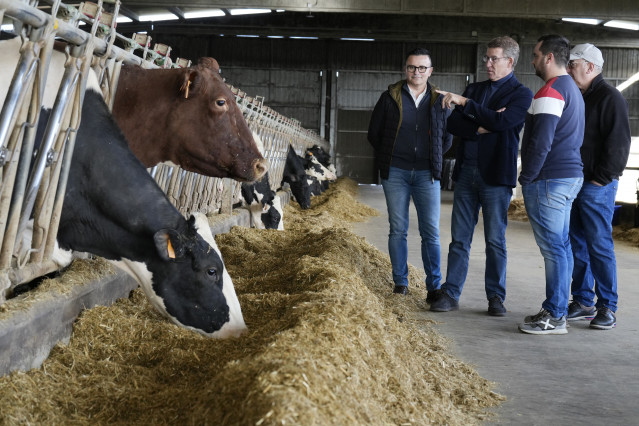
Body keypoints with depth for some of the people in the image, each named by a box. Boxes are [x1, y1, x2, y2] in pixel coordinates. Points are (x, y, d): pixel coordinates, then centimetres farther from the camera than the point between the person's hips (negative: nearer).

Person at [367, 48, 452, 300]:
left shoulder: (439, 101, 7)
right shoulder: (390, 98, 4)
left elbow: (447, 138, 17)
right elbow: (374, 133, 11)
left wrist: (432, 160, 11)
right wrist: (389, 158, 10)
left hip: (427, 174, 0)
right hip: (395, 174, 0)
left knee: (431, 232, -2)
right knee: (398, 229, 3)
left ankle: (434, 286, 4)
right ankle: (400, 282, 13)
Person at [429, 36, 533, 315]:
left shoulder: (521, 94, 0)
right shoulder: (474, 89, 16)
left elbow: (502, 120, -18)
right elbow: (453, 124, 6)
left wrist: (465, 103, -16)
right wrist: (481, 127, -10)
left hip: (496, 176, -4)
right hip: (466, 172, 4)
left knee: (495, 240, 3)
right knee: (459, 238, 5)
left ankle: (496, 297, 14)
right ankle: (450, 294, 9)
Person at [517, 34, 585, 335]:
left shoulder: (551, 91, -14)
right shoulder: (572, 89, 19)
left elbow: (540, 142, -21)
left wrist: (527, 178, -12)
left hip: (549, 180, -10)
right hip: (570, 176, 10)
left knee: (553, 248, -7)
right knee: (561, 246, 12)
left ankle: (555, 317, -2)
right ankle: (556, 310, 19)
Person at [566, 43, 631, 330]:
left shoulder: (610, 98, -8)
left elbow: (618, 144, -14)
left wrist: (601, 178, -16)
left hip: (596, 187, -8)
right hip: (573, 184, 8)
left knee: (600, 245, -5)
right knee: (578, 245, 10)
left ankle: (608, 307, 2)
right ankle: (583, 302, 18)